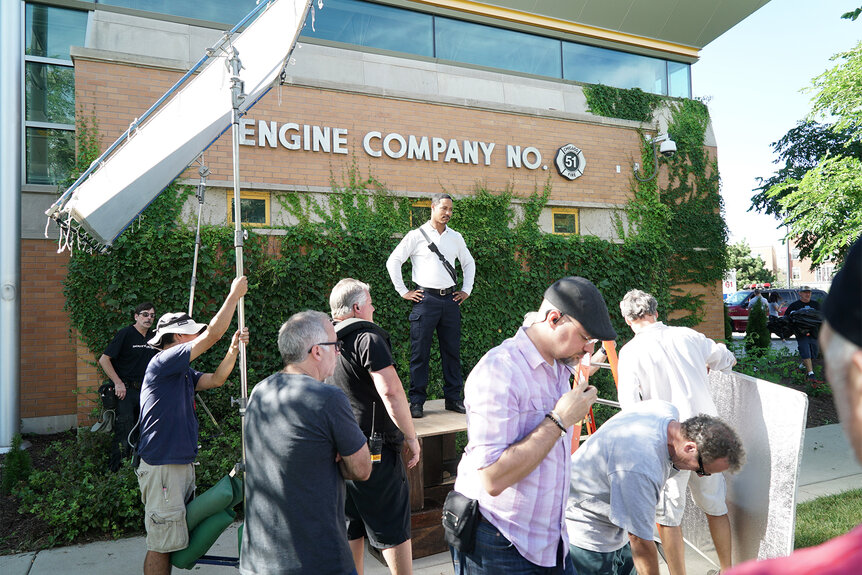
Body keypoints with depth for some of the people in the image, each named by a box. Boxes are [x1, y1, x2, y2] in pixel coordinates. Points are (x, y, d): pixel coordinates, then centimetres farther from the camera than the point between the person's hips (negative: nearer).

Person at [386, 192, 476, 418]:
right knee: (420, 352, -3)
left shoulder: (455, 237, 14)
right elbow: (393, 261, 1)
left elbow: (469, 263, 27)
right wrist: (403, 291, -2)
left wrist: (466, 290, 17)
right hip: (425, 298, -4)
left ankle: (453, 398, 17)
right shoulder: (416, 236, 1)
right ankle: (417, 402, 6)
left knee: (452, 351, 7)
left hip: (450, 300, 4)